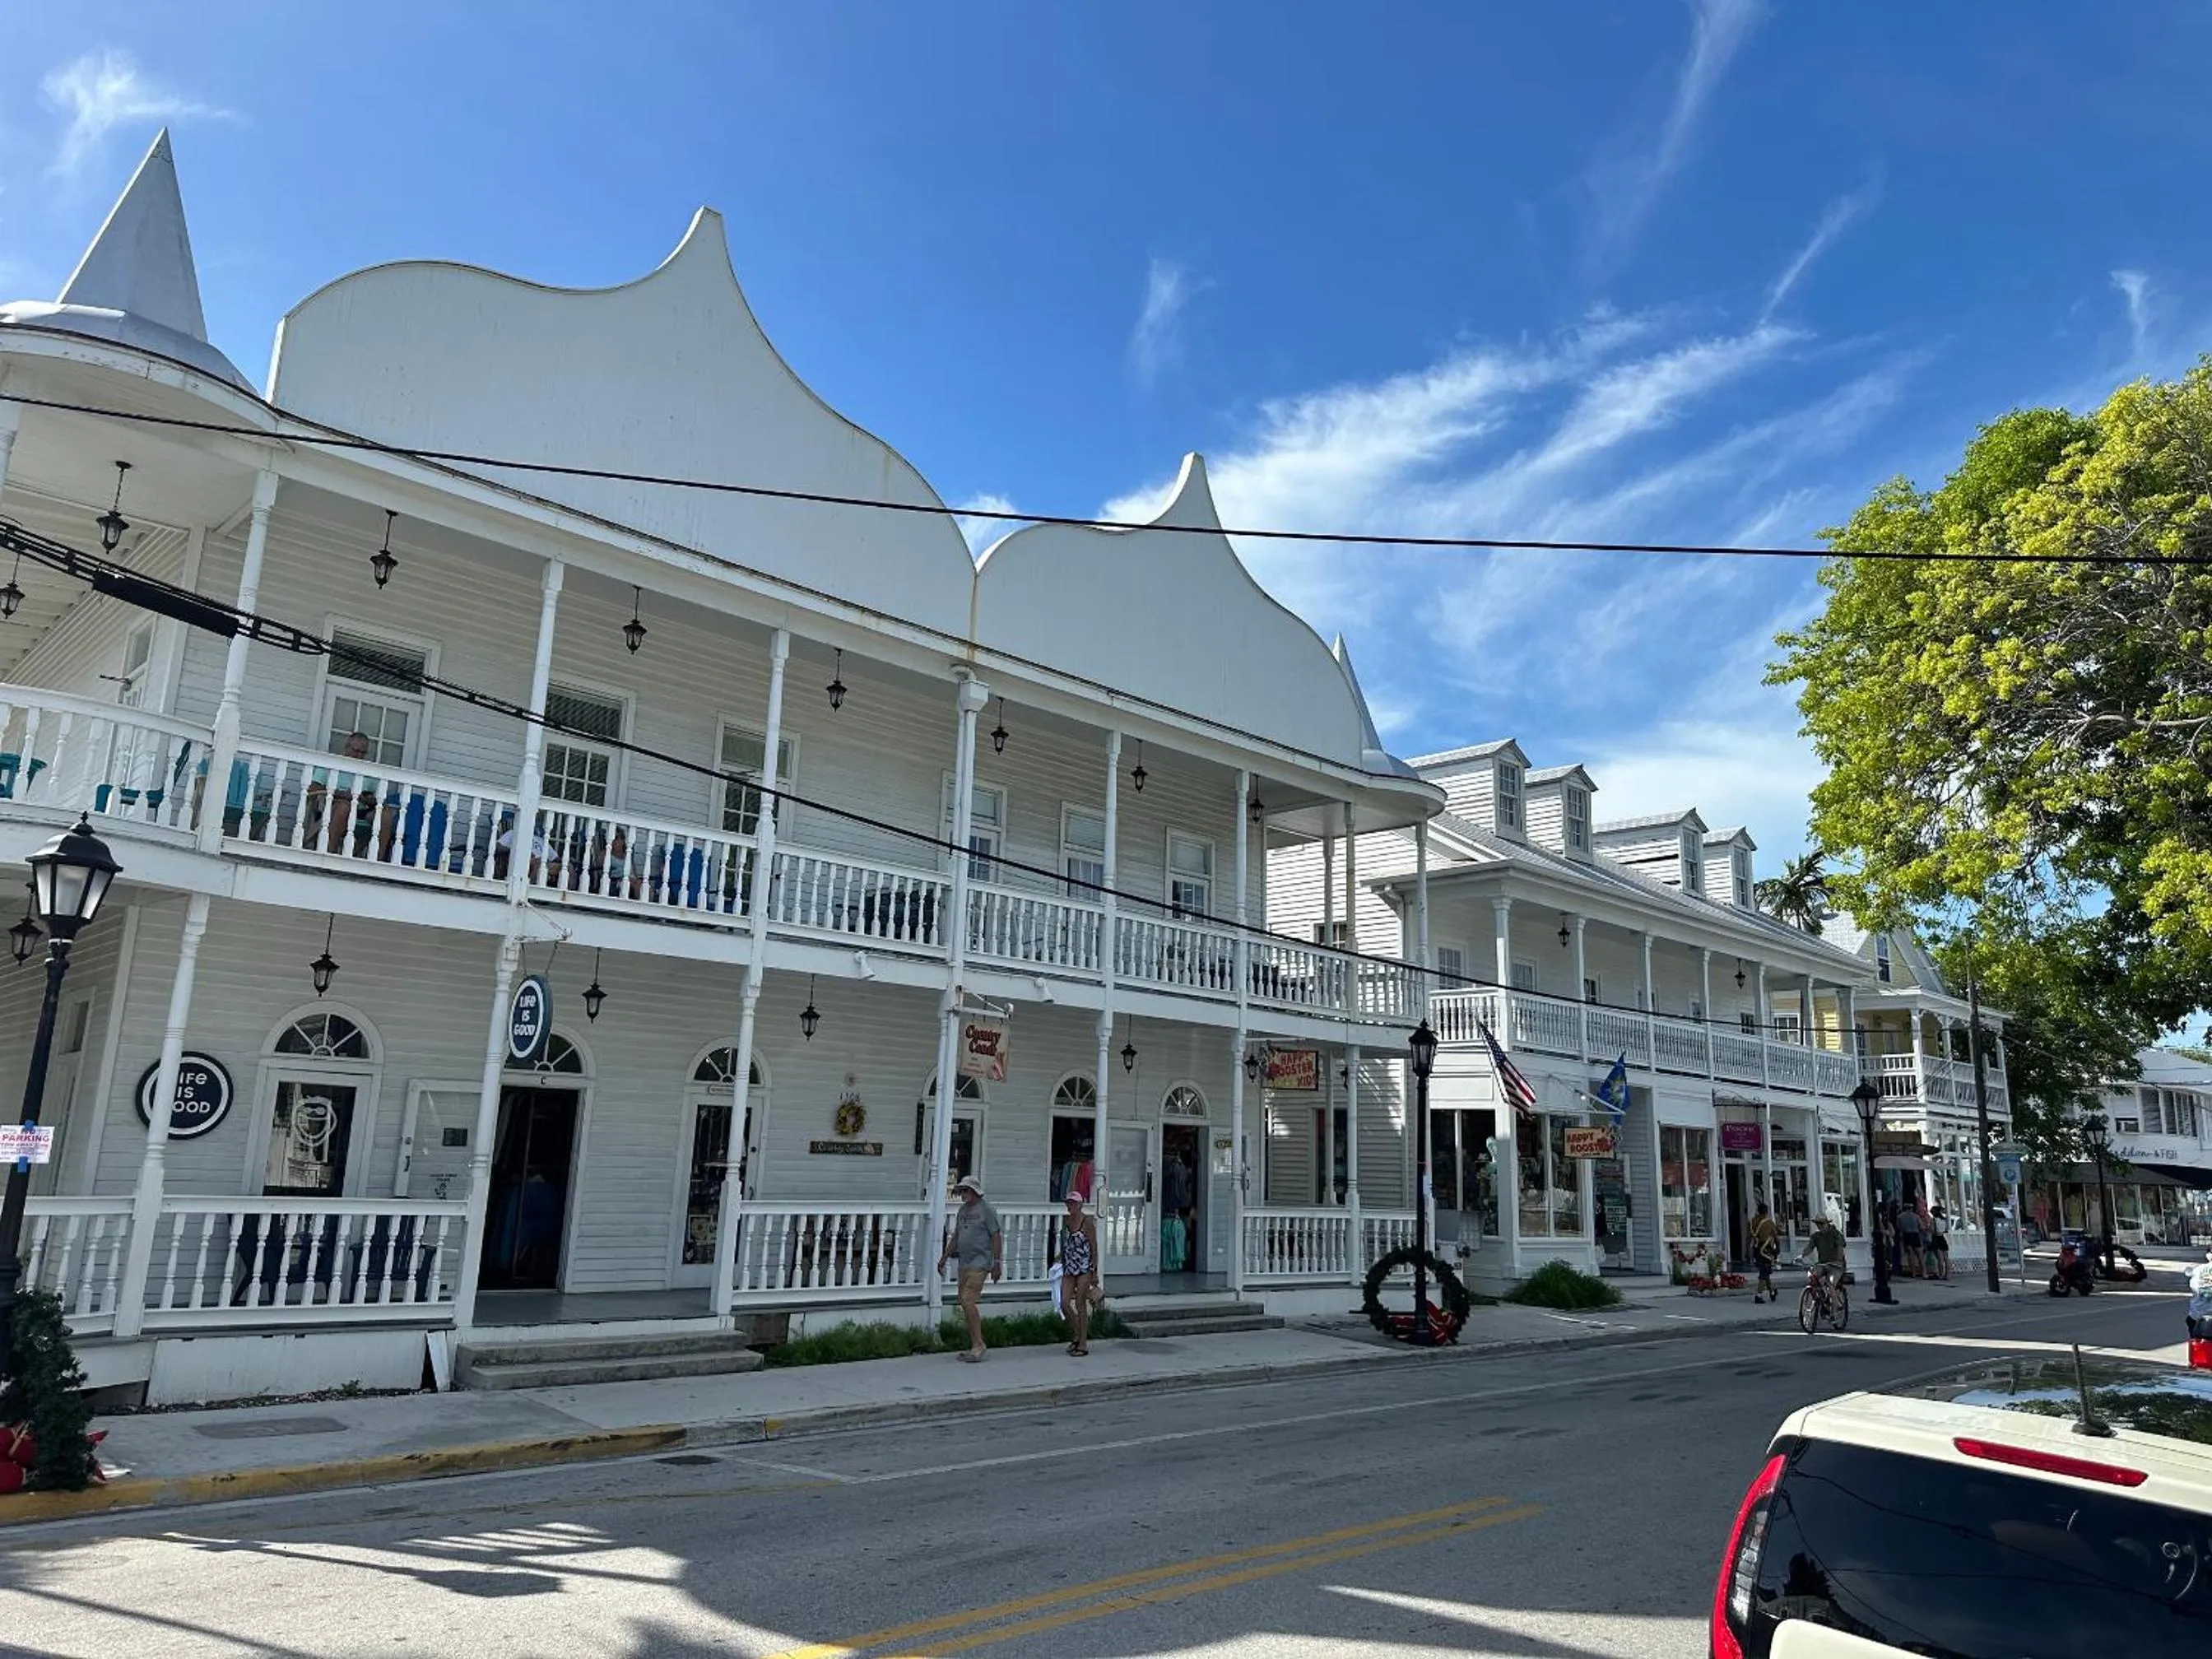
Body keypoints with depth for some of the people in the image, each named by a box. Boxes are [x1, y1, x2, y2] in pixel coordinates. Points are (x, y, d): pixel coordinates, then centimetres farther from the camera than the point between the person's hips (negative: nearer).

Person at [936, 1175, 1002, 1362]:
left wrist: (997, 1263, -14)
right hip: (964, 1263, 8)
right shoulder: (963, 1210, 16)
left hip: (980, 1263, -8)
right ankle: (974, 1348, 13)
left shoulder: (986, 1210, -7)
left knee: (968, 1301, -17)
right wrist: (944, 1258, 23)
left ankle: (978, 1345, -13)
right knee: (966, 1304, 7)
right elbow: (956, 1236, 24)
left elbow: (996, 1237, -10)